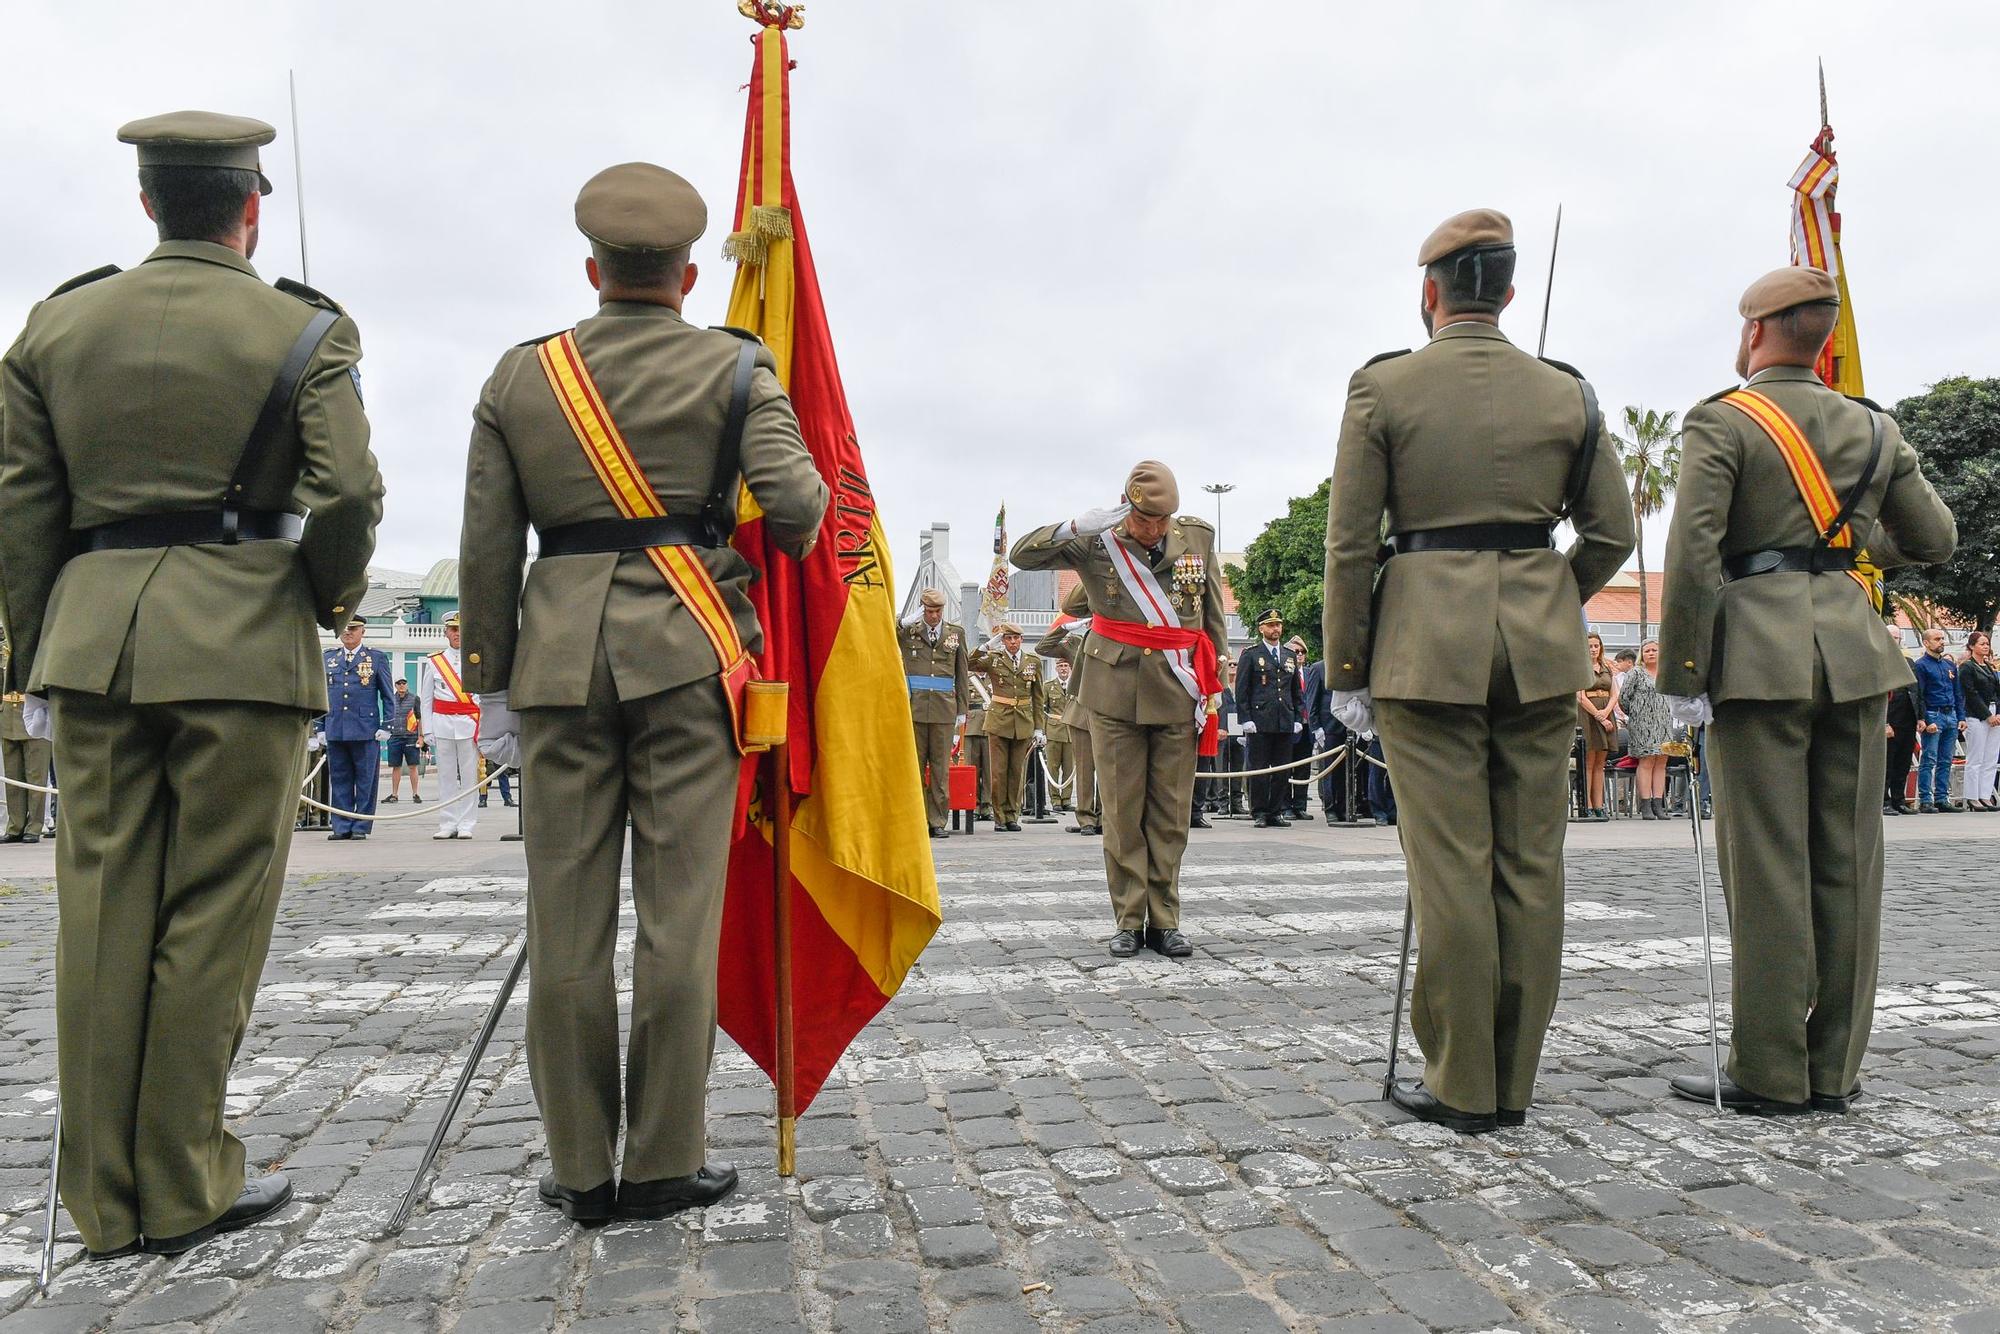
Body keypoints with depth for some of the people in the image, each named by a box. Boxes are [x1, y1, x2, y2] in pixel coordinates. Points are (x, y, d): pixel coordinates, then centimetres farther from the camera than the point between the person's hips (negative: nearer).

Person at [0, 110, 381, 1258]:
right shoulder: (305, 332, 0)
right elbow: (348, 495, -10)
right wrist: (337, 596, 8)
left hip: (92, 634, 4)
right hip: (243, 636, -4)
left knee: (103, 911, 9)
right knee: (213, 913, 3)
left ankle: (105, 1198, 17)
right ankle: (182, 1190, 11)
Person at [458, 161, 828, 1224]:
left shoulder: (519, 375, 11)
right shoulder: (736, 367, 4)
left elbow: (486, 547, 8)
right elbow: (794, 502, -10)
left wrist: (491, 685, 14)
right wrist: (793, 538, 14)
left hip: (561, 658, 2)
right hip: (688, 654, -2)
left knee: (566, 916, 7)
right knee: (680, 912, 3)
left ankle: (580, 1167, 16)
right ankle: (664, 1163, 11)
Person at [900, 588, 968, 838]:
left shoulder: (955, 634, 12)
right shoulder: (907, 632, 8)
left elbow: (961, 674, 14)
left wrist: (962, 710, 10)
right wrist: (911, 619, -8)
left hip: (944, 709, 1)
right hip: (914, 707, -1)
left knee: (941, 766, 2)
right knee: (914, 765, 1)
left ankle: (938, 820, 7)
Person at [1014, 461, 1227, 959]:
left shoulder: (1198, 538, 5)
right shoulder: (1096, 543, -1)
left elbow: (1213, 614, 14)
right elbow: (1023, 555, -6)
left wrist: (1215, 679, 13)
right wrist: (1079, 525, -19)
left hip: (1178, 693, 1)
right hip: (1116, 693, -1)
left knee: (1170, 814, 4)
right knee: (1122, 811, 2)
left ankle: (1164, 920, 13)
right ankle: (1128, 920, 10)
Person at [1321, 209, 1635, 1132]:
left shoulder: (1382, 388, -2)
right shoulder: (1565, 393, 7)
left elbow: (1350, 546, -5)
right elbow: (1612, 535, 9)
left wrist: (1345, 673, 1)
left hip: (1427, 641, -3)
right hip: (1543, 645, 4)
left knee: (1450, 868, 2)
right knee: (1531, 865, 9)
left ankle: (1462, 1085, 10)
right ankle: (1513, 1081, 19)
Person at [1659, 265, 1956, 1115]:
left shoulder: (1720, 422, -4)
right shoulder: (1872, 428, 13)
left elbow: (1692, 557, -14)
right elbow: (1935, 540, 21)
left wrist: (1680, 677, -9)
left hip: (1758, 653, -6)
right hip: (1852, 645, 6)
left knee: (1765, 865, -3)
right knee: (1846, 862, 7)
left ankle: (1769, 1076, 2)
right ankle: (1834, 1070, 14)